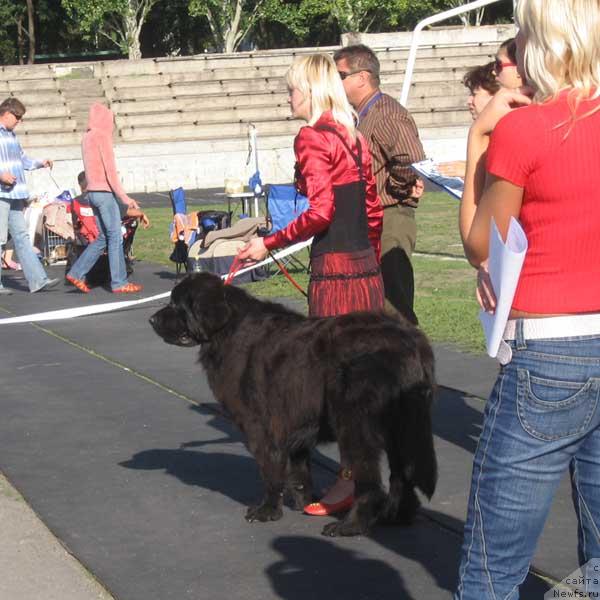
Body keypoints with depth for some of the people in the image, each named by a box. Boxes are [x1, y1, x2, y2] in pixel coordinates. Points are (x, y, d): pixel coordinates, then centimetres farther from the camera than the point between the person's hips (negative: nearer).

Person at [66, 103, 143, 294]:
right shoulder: (102, 137, -12)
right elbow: (110, 170, -16)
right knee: (115, 237, -2)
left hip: (92, 192, 8)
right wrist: (123, 196, -14)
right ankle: (119, 282, 1)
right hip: (105, 192, -8)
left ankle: (77, 273, 10)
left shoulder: (87, 138, 13)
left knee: (103, 237, 14)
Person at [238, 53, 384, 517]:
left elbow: (321, 211, -21)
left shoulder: (312, 138, -11)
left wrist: (269, 244, -13)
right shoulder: (355, 139, 14)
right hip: (368, 269, 8)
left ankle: (350, 481, 4)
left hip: (334, 270, -8)